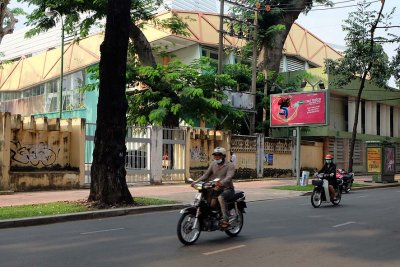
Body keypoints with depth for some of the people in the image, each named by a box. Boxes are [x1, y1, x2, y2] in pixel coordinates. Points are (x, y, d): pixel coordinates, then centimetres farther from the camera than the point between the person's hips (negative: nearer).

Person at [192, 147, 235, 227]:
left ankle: (225, 220, -35)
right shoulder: (213, 164, 11)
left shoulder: (230, 165, -8)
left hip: (227, 189, -7)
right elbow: (206, 175, 6)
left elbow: (229, 177, -25)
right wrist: (196, 181, -10)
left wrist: (221, 183, -46)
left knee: (220, 197, -37)